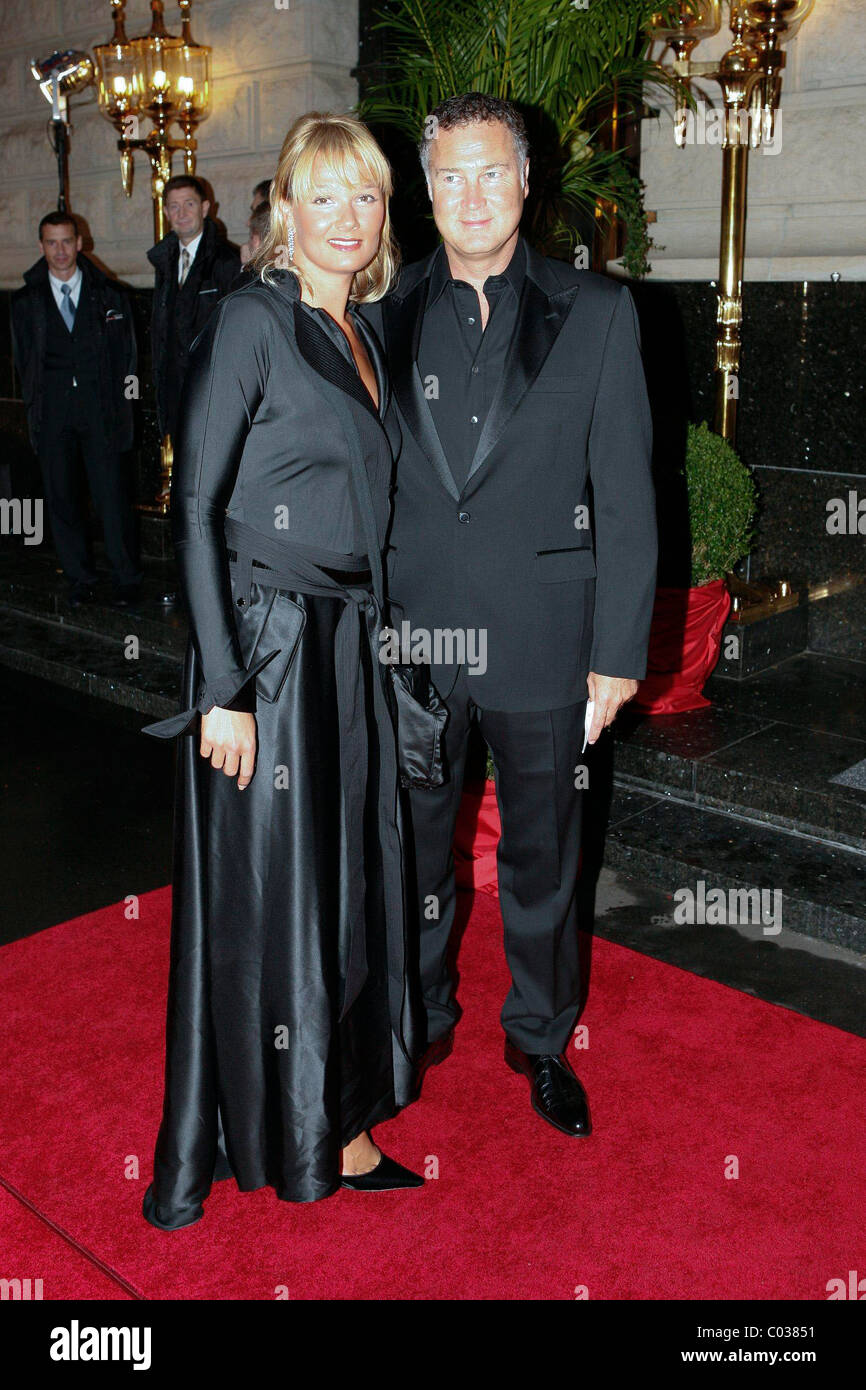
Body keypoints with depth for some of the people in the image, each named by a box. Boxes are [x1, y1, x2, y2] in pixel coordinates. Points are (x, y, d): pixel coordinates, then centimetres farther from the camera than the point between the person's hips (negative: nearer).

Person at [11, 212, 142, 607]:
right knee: (61, 497, 4)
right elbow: (24, 359, 13)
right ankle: (79, 578, 16)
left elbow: (126, 353, 9)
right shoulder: (26, 301, 10)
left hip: (101, 409, -2)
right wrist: (37, 407, 6)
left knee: (112, 495, -5)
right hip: (52, 414, 2)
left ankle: (126, 580, 6)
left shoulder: (108, 294, 8)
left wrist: (119, 406, 2)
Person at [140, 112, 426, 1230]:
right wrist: (224, 687, -18)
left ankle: (337, 1125, 30)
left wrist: (366, 635, 13)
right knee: (265, 897, 4)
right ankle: (274, 1143, 24)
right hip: (267, 650, -7)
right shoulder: (251, 320, -8)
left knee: (351, 887, 13)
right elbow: (194, 508, -13)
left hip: (351, 651, 7)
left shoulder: (360, 336, 15)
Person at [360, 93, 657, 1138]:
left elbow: (626, 494, -1)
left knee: (543, 855, 13)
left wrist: (619, 651, -5)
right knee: (413, 847, 15)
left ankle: (541, 1037, 36)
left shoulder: (597, 314, 1)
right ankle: (422, 1021, 38)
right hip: (409, 636, 1)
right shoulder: (385, 317, 4)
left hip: (542, 640, -1)